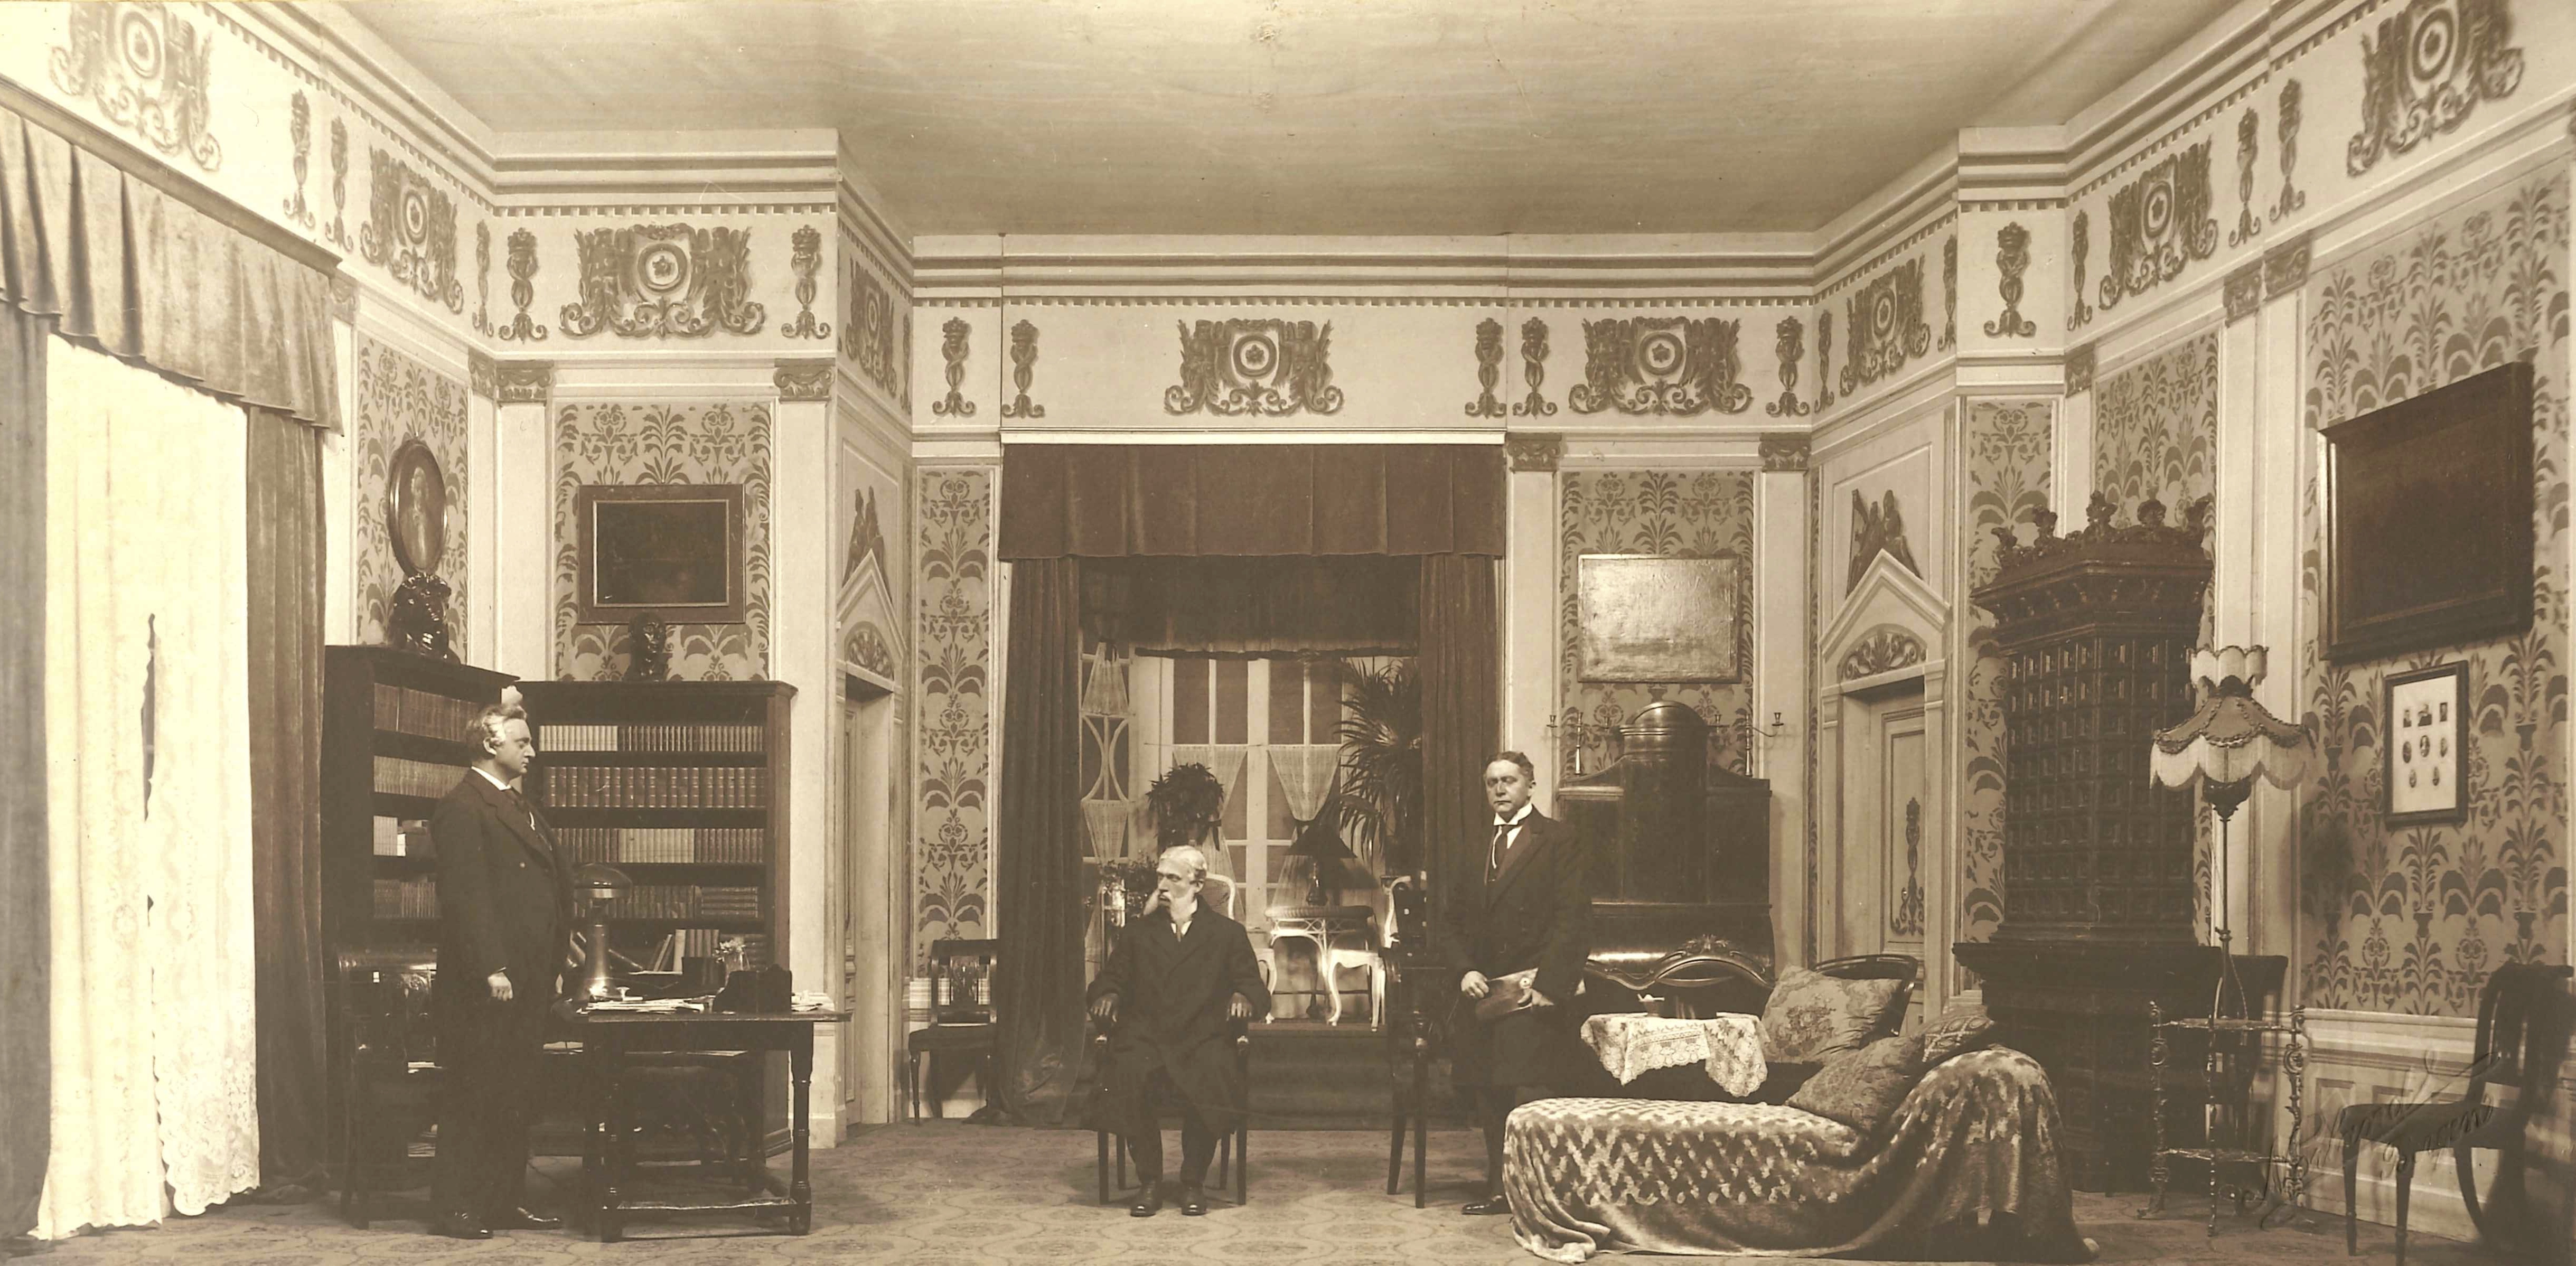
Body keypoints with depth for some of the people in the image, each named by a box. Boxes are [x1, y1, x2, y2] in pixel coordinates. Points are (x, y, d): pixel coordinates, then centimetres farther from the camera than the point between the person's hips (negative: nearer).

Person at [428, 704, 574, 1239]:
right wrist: (492, 970, -21)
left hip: (528, 982, 9)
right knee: (471, 1097, -2)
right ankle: (454, 1208, 5)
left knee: (516, 1099, 13)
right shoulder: (463, 808, -10)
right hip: (484, 986, -9)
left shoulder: (519, 807, 19)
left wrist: (553, 966, 16)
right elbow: (464, 897, -17)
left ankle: (507, 1200, 20)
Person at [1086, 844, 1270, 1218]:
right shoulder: (1139, 932, 23)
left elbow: (1256, 991, 11)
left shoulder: (1227, 934, 16)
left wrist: (1244, 997, -13)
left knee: (1211, 1081, -35)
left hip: (1201, 1042, -1)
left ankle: (1194, 1183, -16)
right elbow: (1110, 980, 19)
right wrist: (1107, 996, -5)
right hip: (1145, 1039, 1)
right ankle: (1149, 1181, -16)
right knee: (1131, 1081, -33)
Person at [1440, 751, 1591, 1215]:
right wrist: (1465, 970, 0)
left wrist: (1549, 984, -15)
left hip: (1534, 992, -6)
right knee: (1489, 1098, 7)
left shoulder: (1559, 841, 0)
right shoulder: (1477, 850, 18)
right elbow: (1452, 920, 17)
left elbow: (1573, 920, -7)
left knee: (1528, 1095, -11)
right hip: (1482, 991, 6)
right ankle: (1499, 1189, 15)